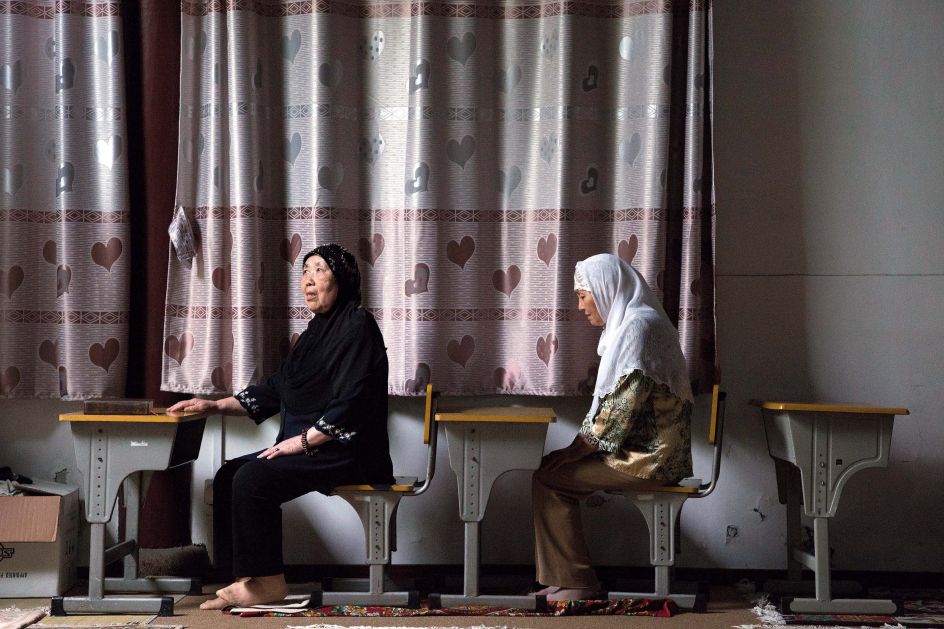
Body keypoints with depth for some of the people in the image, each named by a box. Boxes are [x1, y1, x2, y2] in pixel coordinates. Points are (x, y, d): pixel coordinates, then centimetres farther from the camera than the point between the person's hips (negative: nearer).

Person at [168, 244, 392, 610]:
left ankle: (268, 583, -14)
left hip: (346, 451, -10)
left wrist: (302, 441, -20)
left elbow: (350, 402, -21)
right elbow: (275, 389, 20)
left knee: (252, 479, -23)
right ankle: (250, 577, -4)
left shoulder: (357, 326, -11)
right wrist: (216, 406, 13)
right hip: (311, 448, 10)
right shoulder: (318, 330, 17)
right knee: (228, 475, -1)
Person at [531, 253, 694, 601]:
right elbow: (612, 401, 19)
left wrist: (582, 446, -13)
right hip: (642, 447, 10)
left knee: (548, 478, -11)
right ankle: (561, 578, 7)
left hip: (648, 456, -10)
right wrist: (583, 441, 8)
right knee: (551, 466, 7)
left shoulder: (637, 326, -15)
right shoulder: (629, 323, 18)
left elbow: (624, 404, -20)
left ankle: (577, 583, -5)